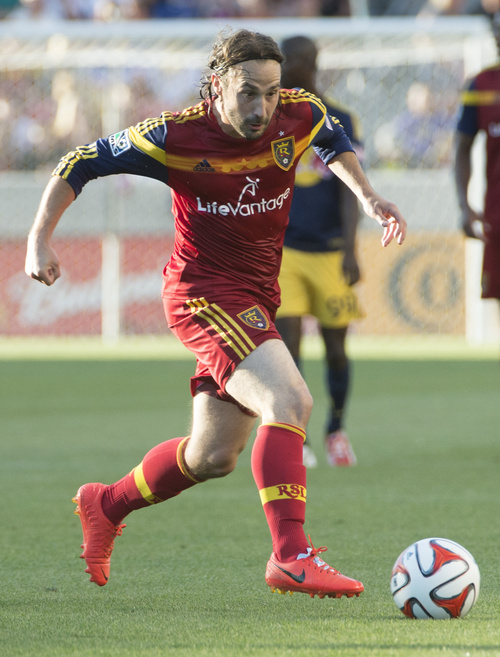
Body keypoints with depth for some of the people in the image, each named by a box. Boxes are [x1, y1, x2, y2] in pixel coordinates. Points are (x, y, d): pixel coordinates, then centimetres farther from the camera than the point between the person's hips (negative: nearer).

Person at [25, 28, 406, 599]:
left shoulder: (298, 116, -7)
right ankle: (291, 557, -31)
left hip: (254, 299, 7)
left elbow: (335, 141, 19)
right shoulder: (176, 136, -19)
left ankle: (104, 506, 38)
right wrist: (41, 240, -14)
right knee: (289, 402, -28)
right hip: (202, 291, -7)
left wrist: (367, 197, 5)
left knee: (213, 456, 15)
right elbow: (79, 164, -8)